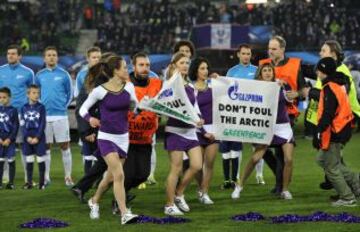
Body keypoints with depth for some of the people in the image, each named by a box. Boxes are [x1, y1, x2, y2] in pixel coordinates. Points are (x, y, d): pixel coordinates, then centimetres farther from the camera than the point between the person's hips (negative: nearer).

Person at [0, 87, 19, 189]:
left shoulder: (13, 110, -3)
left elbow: (16, 127, -4)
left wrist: (9, 139, -11)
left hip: (10, 140, -3)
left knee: (11, 160, -1)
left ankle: (11, 182, 4)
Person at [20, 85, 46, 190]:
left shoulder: (41, 107, -1)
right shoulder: (24, 108, 4)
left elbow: (43, 124, -5)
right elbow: (23, 124, 2)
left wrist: (37, 137, -12)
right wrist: (27, 137, -9)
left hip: (39, 137, -2)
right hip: (27, 137, 2)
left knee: (40, 159, 0)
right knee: (29, 160, 6)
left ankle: (42, 182, 5)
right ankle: (29, 182, 11)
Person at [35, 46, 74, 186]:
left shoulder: (63, 74, 2)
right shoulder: (40, 75, 8)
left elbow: (69, 94, 8)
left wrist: (64, 106, -1)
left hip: (60, 115, -2)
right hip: (44, 116, 2)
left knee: (64, 145, -2)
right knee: (46, 146, 6)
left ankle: (68, 176, 2)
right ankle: (46, 176, 12)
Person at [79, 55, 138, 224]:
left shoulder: (129, 87, 1)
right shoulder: (100, 91, -11)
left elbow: (136, 106, 17)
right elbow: (83, 109, -1)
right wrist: (90, 119, -22)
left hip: (123, 137, 5)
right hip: (106, 137, -5)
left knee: (110, 177, 15)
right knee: (119, 175, -19)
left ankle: (94, 201, 41)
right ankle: (124, 214, -19)